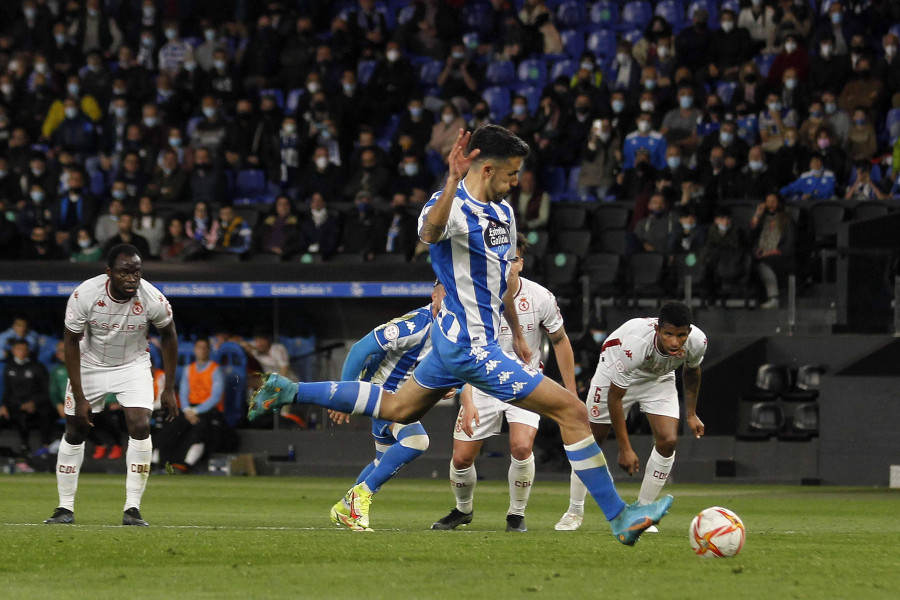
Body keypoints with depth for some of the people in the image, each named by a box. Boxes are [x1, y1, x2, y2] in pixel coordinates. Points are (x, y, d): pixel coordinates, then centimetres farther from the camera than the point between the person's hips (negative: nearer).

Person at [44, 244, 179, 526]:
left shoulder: (152, 299, -25)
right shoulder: (84, 295, -27)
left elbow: (168, 336, -4)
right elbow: (72, 343, -13)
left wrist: (169, 389, -3)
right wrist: (79, 397, -15)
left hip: (133, 366, 0)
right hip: (90, 365, 0)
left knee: (140, 427, -18)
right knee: (74, 432, 1)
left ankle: (132, 508, -12)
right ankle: (65, 508, 15)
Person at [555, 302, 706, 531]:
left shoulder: (697, 341, -29)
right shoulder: (634, 344, -44)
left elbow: (691, 371, 0)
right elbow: (614, 396, -31)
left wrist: (691, 414, 3)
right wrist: (625, 448, -28)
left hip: (659, 379, 3)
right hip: (615, 373, -3)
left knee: (668, 440, -14)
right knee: (591, 439, -1)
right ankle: (575, 511, 19)